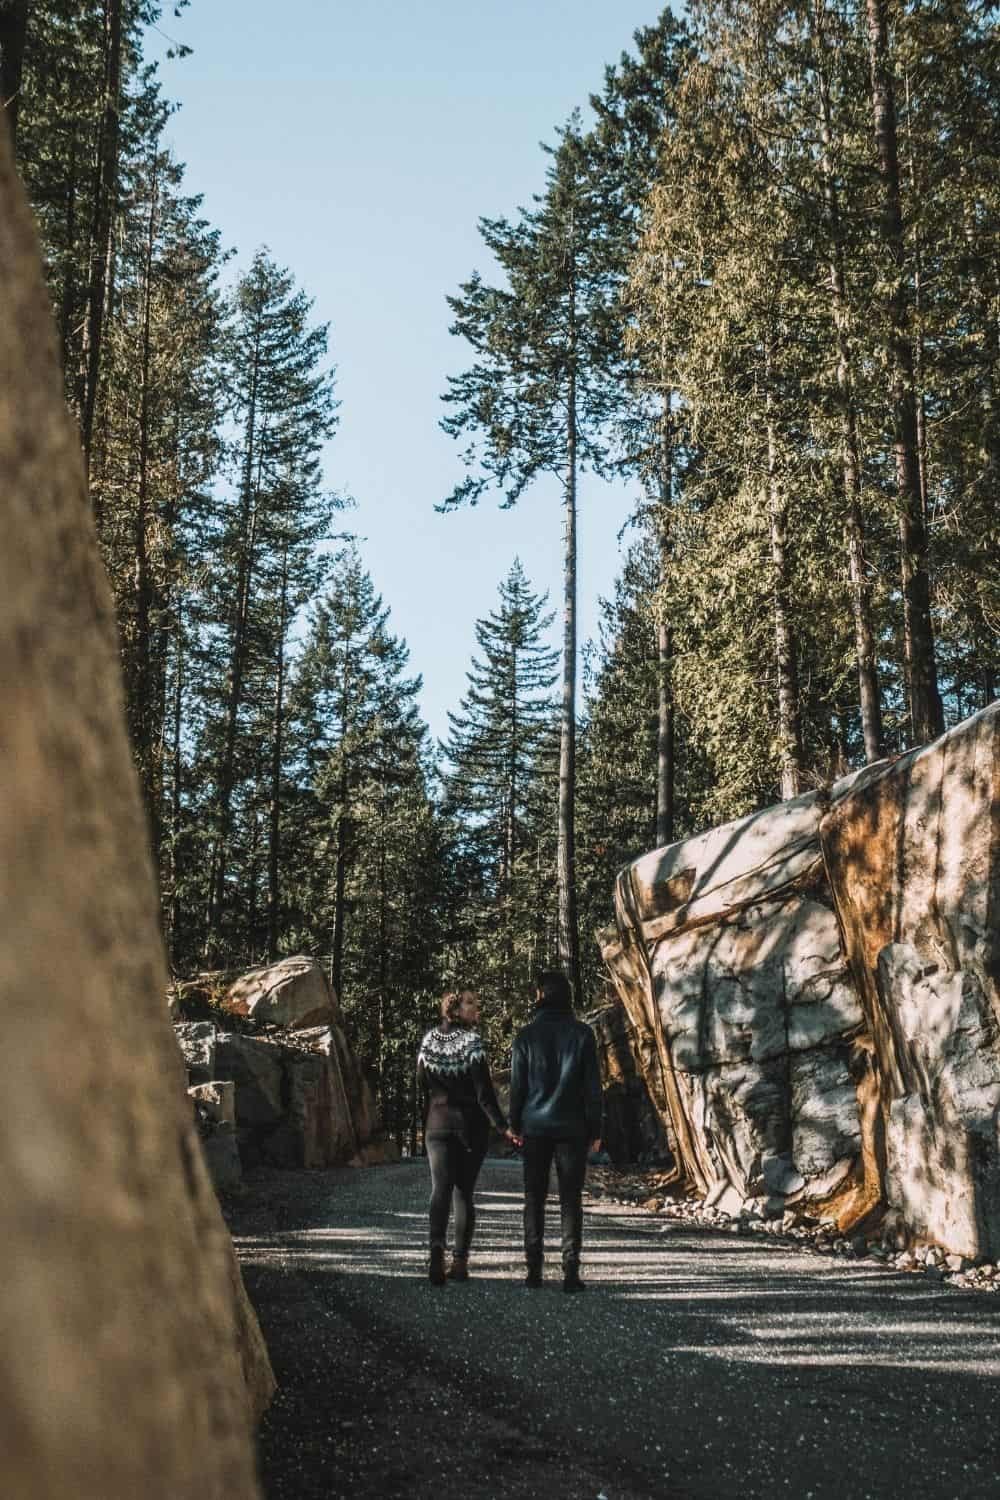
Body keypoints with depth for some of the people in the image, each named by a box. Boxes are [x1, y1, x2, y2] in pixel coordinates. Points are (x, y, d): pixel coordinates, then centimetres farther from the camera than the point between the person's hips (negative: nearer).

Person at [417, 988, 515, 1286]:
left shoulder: (429, 1042, 4)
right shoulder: (473, 1044, -10)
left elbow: (421, 1089, 8)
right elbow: (484, 1093, -15)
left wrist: (425, 1125, 17)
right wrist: (502, 1127, -13)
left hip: (438, 1126, 2)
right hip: (471, 1126, -2)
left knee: (440, 1189, -3)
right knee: (464, 1192, 8)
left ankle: (437, 1249, -26)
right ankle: (460, 1260, 7)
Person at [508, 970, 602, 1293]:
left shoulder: (526, 1035, -3)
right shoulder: (582, 1034, -3)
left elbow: (517, 1084, 0)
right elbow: (592, 1085, -2)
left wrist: (515, 1124, 10)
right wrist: (595, 1130, 4)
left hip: (535, 1128, 1)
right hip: (572, 1128, 0)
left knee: (534, 1198, 9)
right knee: (571, 1199, 3)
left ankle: (534, 1269, 8)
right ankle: (570, 1272, -2)